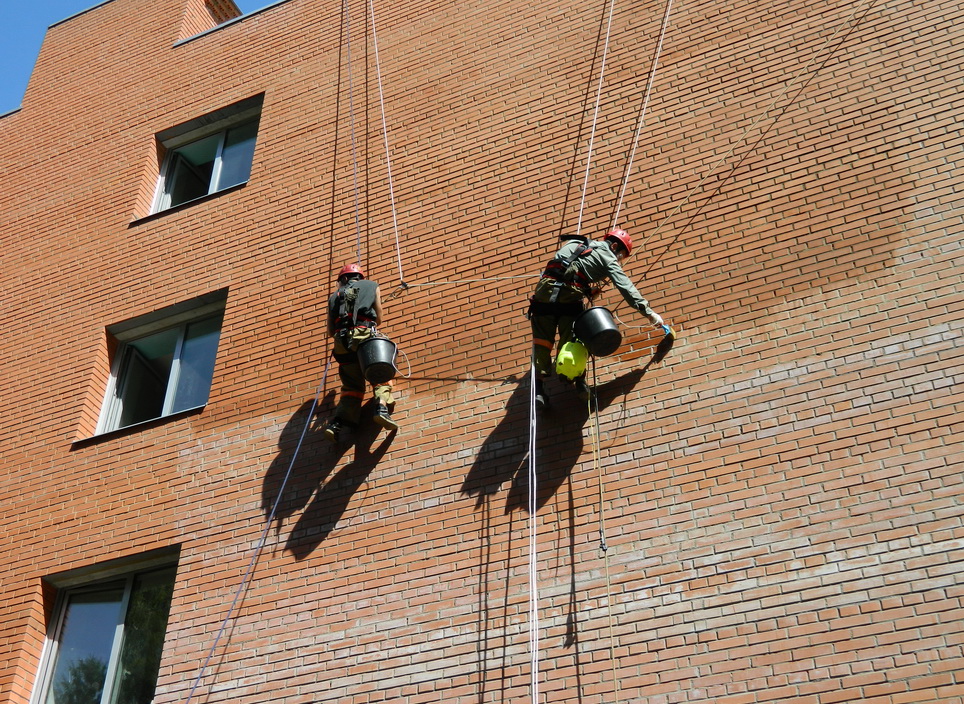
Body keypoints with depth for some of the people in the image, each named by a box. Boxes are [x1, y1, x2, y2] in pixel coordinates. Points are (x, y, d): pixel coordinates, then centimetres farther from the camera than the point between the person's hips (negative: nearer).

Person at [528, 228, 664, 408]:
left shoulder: (575, 243, 26)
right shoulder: (608, 258, 10)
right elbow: (626, 288, 5)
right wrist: (649, 313, 6)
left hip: (545, 290, 4)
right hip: (570, 295, -4)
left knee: (542, 340, 4)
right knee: (572, 340, 8)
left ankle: (538, 386, -2)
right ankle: (580, 381, 3)